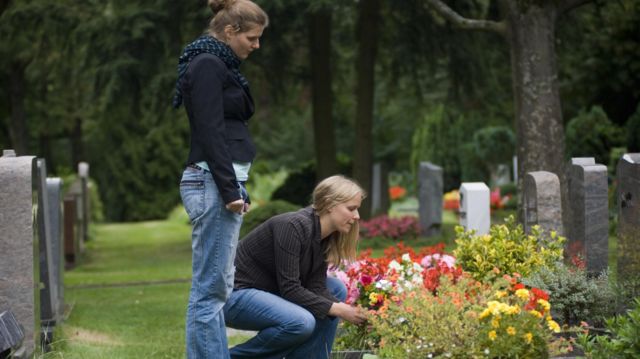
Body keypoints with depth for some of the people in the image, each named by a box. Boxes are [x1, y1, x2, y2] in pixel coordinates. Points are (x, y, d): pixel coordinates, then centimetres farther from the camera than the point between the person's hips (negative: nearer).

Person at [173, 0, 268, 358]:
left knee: (217, 286, 11)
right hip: (213, 181, -10)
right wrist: (230, 189, -19)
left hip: (224, 181, 10)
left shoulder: (221, 66, 19)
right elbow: (210, 132, -18)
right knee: (211, 287, -8)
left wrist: (237, 188, 21)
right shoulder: (207, 64, -11)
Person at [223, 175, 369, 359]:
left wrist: (349, 310, -16)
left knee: (336, 289, 5)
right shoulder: (293, 226, -24)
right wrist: (337, 310, -23)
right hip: (235, 294, -9)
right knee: (302, 322, -30)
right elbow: (290, 289, -26)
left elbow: (316, 287, -1)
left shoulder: (325, 236, 2)